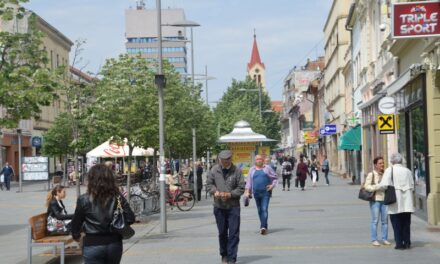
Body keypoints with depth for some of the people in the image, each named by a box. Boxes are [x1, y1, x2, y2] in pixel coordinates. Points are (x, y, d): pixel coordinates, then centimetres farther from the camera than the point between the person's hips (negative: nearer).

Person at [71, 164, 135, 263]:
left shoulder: (84, 200, -9)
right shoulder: (118, 198, -3)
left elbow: (76, 222, 0)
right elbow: (130, 219, -5)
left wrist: (76, 235, 20)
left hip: (93, 245, -3)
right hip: (114, 244, 3)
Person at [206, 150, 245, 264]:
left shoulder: (237, 171, -7)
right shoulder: (214, 170, 0)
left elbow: (241, 188, -5)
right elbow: (209, 183, 9)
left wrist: (230, 194, -19)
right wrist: (215, 191, -11)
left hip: (233, 206, -2)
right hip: (219, 206, 2)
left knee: (234, 233, -4)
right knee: (222, 232, 14)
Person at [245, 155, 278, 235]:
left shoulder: (267, 168, 5)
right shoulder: (252, 170, 11)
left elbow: (275, 177, 11)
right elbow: (248, 181, 10)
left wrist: (272, 185, -5)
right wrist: (247, 191, 1)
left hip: (266, 192, -3)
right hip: (256, 193, 3)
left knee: (264, 209, -14)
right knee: (260, 210, 8)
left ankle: (263, 227, -22)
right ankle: (264, 227, 18)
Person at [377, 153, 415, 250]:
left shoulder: (389, 170, -6)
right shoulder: (407, 171, 8)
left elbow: (384, 185, -12)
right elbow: (412, 186, 9)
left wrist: (376, 187, 4)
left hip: (395, 202, -4)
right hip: (407, 202, 4)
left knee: (396, 223, 3)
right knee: (406, 223, 11)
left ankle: (399, 243, 2)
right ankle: (407, 243, 13)